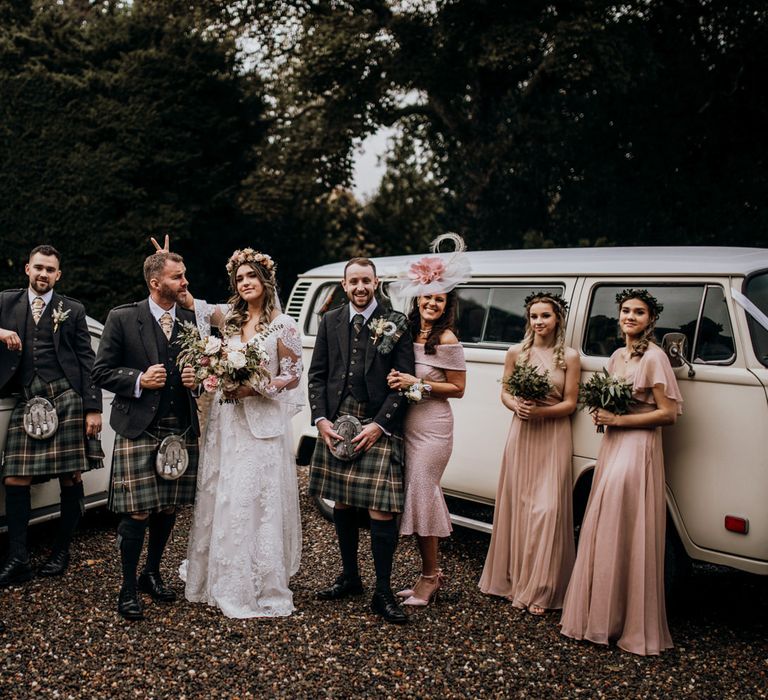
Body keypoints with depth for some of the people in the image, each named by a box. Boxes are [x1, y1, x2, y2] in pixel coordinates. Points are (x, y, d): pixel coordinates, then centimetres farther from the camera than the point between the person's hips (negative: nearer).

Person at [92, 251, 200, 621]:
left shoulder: (192, 320, 8)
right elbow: (101, 372, -1)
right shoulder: (122, 318, -3)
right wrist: (139, 380, -15)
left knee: (168, 510, 11)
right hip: (139, 430, -4)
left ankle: (152, 574, 33)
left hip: (182, 430, 4)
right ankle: (128, 589, 13)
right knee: (137, 513, -4)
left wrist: (196, 378, -3)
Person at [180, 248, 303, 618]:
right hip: (226, 421, 5)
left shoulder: (283, 325, -5)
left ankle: (261, 586, 9)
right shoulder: (228, 317, 8)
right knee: (220, 499, 9)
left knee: (258, 503, -3)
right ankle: (220, 578, 25)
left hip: (263, 422, -5)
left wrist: (256, 388, -16)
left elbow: (292, 377, -4)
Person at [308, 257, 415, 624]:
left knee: (381, 510, -6)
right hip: (336, 425, 4)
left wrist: (379, 424, -12)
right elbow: (316, 374, 10)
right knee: (342, 503, 13)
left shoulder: (395, 324, -1)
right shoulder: (330, 321, 9)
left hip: (378, 428, -4)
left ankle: (383, 593, 5)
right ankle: (349, 577, 30)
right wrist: (321, 420, -3)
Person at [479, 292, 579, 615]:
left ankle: (539, 589, 6)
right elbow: (505, 393, 9)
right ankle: (515, 579, 18)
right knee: (517, 505, 5)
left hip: (553, 438, -2)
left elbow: (570, 403, -1)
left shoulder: (569, 357, -1)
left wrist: (541, 411, -17)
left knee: (547, 508, -5)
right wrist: (516, 406, -12)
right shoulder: (516, 353, 5)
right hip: (521, 435, 2)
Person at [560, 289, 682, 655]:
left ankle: (633, 626, 4)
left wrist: (618, 420, -16)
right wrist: (602, 415, 2)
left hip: (637, 450, -8)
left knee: (626, 535, -6)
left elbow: (668, 414, -13)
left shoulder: (654, 357, -10)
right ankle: (601, 613, 20)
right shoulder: (617, 356, 14)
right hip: (612, 446, 8)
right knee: (602, 530, 9)